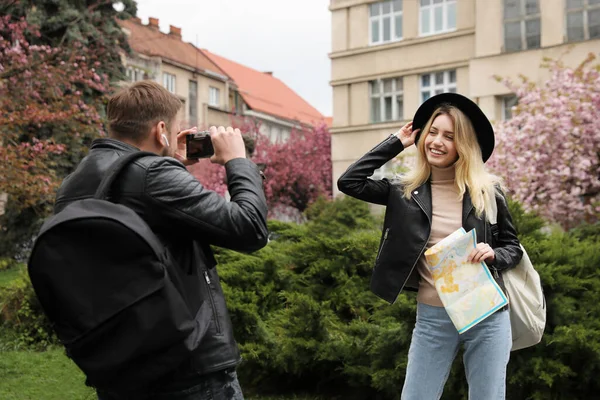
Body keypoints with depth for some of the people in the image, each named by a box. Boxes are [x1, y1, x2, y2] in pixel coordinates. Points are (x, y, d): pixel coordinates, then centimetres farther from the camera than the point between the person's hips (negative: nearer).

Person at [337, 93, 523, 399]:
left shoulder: (488, 190, 0)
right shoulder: (406, 191, 2)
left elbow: (512, 248, 8)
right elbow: (349, 182, -8)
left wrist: (492, 254, -15)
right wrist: (395, 143, -3)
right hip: (432, 317, 0)